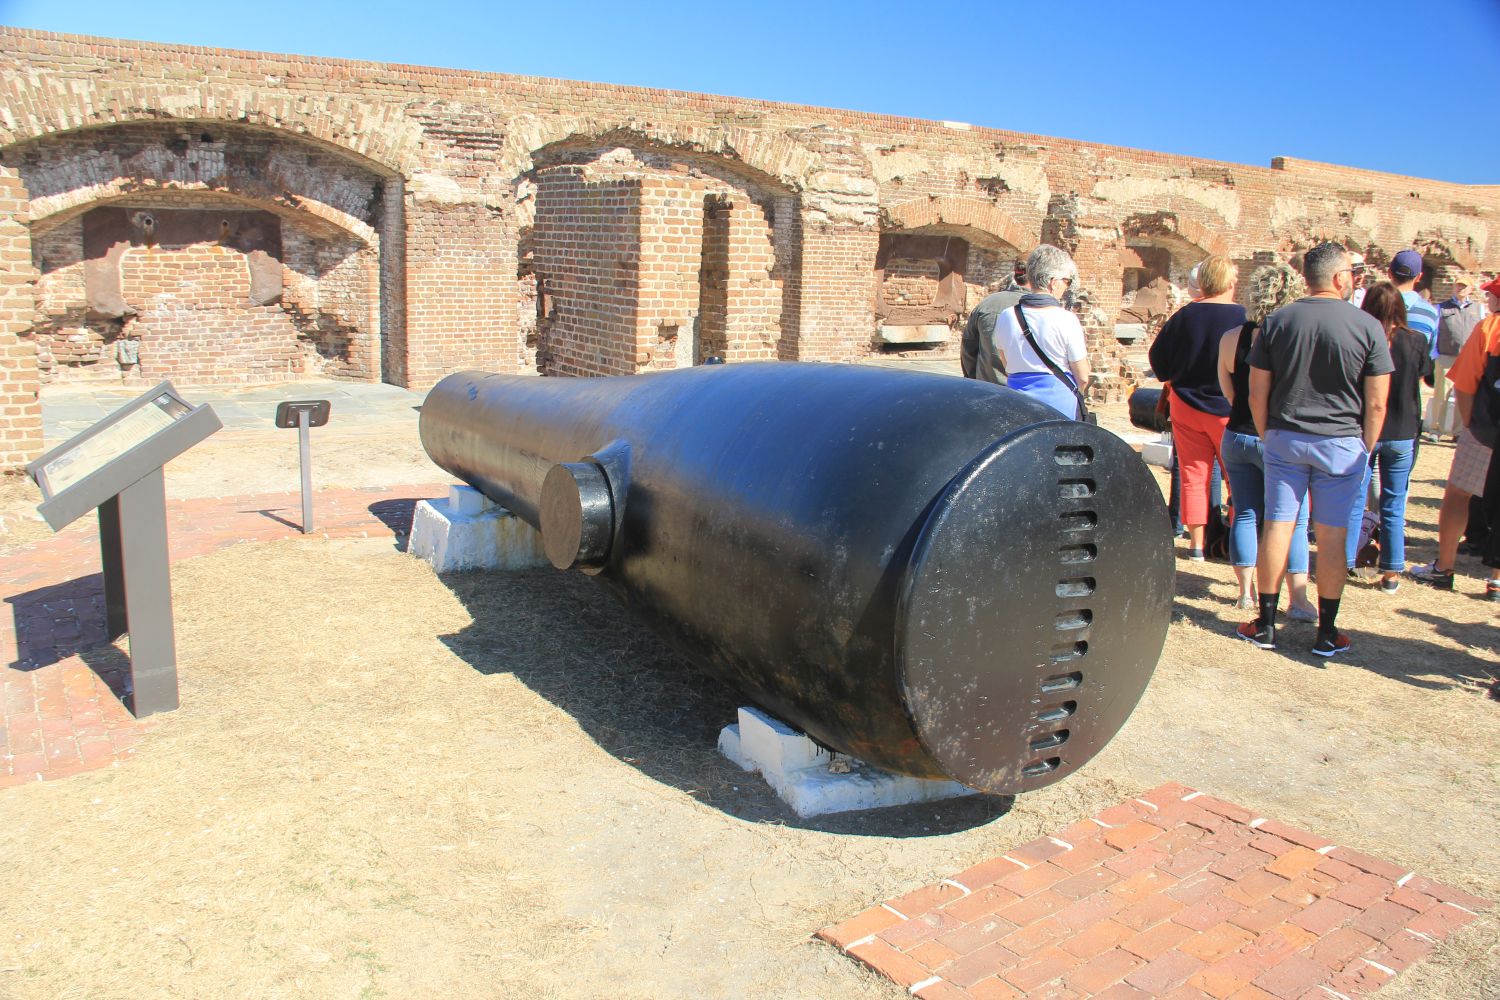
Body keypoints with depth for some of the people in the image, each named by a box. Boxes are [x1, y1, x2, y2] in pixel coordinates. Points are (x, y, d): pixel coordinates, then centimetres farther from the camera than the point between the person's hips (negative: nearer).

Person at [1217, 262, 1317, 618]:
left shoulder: (1231, 339, -2)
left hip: (1236, 436, 4)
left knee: (1246, 514, 14)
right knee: (1293, 520, 4)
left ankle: (1246, 591, 19)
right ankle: (1299, 600, 4)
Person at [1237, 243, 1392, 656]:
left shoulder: (1277, 321, 0)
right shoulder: (1367, 326, -7)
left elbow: (1257, 393, 1)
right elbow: (1376, 404, -6)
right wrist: (1365, 449, 6)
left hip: (1285, 439, 2)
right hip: (1341, 443, -2)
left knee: (1277, 528, 6)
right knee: (1332, 537, 4)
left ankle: (1266, 625, 12)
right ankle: (1327, 632, 13)